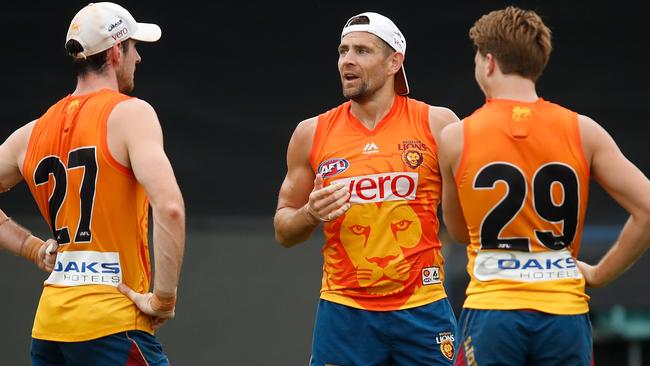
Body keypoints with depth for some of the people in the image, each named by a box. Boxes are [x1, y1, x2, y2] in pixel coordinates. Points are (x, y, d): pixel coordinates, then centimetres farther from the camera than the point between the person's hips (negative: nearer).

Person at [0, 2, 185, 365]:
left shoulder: (32, 133, 13)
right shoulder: (130, 113, -7)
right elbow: (169, 207, -20)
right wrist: (164, 298, -13)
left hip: (48, 324, 7)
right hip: (110, 324, -7)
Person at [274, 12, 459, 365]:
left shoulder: (437, 125, 0)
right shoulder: (312, 134, 6)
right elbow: (283, 232, 12)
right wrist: (311, 214, -9)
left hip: (421, 310, -1)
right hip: (343, 312, 1)